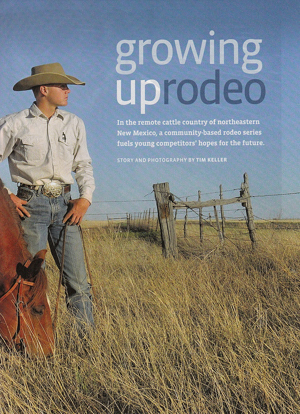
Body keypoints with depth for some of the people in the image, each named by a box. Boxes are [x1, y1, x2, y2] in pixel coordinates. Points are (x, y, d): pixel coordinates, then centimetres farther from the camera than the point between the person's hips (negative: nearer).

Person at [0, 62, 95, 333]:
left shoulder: (74, 123, 13)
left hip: (64, 204, 3)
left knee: (77, 277, 0)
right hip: (31, 204, -3)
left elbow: (84, 165, 17)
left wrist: (85, 198, 3)